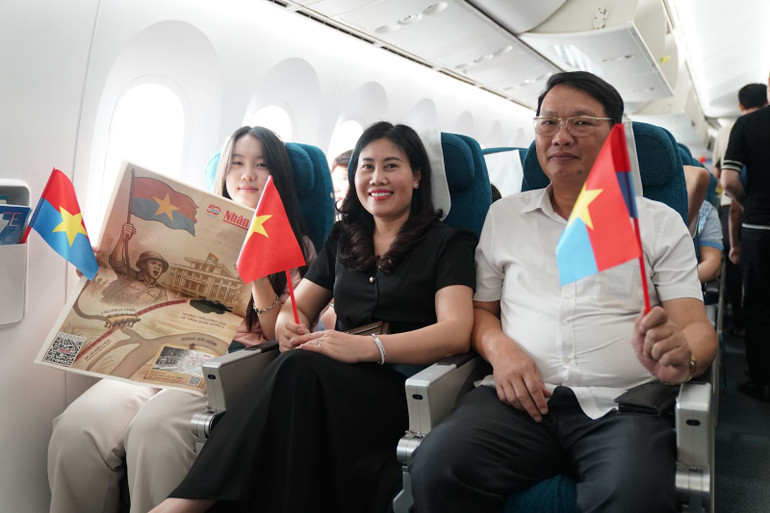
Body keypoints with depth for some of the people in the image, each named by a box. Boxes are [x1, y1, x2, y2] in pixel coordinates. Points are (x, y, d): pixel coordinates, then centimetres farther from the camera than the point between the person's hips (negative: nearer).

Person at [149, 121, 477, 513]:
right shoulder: (343, 239, 21)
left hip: (400, 384, -4)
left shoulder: (446, 242, 6)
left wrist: (366, 347, -25)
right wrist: (287, 325, -5)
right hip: (337, 377, 4)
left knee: (299, 368, -33)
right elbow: (298, 307, 23)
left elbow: (456, 332, -9)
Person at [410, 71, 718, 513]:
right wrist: (499, 348, -4)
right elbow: (480, 308, 19)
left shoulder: (660, 222, 11)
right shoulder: (503, 215, 17)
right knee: (436, 469, -27)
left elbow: (698, 327, 4)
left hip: (622, 404, -1)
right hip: (520, 397, 2)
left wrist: (681, 356, -21)